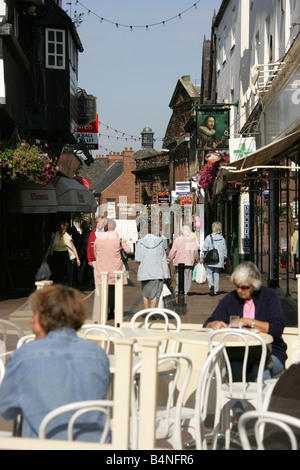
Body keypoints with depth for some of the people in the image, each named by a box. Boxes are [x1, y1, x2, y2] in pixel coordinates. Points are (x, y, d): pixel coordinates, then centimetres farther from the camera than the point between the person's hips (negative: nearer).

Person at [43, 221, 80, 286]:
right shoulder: (54, 235, 2)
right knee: (54, 273, -3)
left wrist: (77, 258, -9)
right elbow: (50, 246, 10)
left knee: (62, 273, -9)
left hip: (64, 255, -2)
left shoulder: (68, 237, -6)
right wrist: (46, 256, 9)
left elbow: (73, 248, -4)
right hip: (55, 255, 2)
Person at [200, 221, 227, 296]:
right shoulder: (222, 239, 3)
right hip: (219, 260, 3)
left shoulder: (209, 237, -7)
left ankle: (211, 285, -18)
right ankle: (216, 290, 10)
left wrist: (202, 257, 2)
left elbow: (205, 248, -7)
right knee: (217, 274, 10)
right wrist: (224, 258, 22)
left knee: (209, 273, 7)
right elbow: (224, 249, 10)